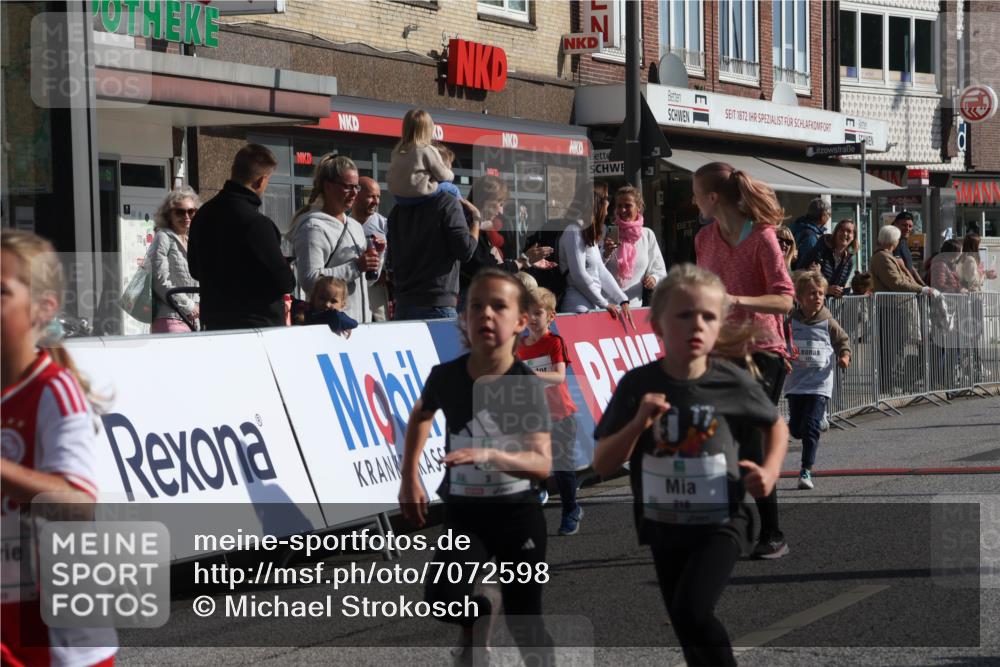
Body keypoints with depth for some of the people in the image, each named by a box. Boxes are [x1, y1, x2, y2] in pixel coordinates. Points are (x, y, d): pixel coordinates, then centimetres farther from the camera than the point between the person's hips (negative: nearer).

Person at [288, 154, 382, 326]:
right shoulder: (313, 228, -9)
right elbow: (310, 281, -21)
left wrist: (374, 257, 5)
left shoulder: (355, 226, 18)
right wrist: (355, 267, -20)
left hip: (361, 318, 8)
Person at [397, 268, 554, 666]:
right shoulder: (446, 376, -7)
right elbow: (421, 415, 16)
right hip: (463, 511, 2)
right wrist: (409, 477, 11)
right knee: (442, 598, -21)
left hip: (518, 512, -2)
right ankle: (476, 617, 13)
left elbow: (542, 463, -24)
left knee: (525, 626, 3)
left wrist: (491, 455, -40)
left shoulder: (528, 386, -16)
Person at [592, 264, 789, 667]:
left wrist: (770, 471, -9)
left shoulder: (734, 384, -11)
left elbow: (776, 426, 9)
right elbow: (602, 464, -8)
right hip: (665, 527, 3)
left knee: (691, 611, -24)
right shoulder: (637, 386, -10)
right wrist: (638, 422, -23)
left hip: (721, 523, -3)